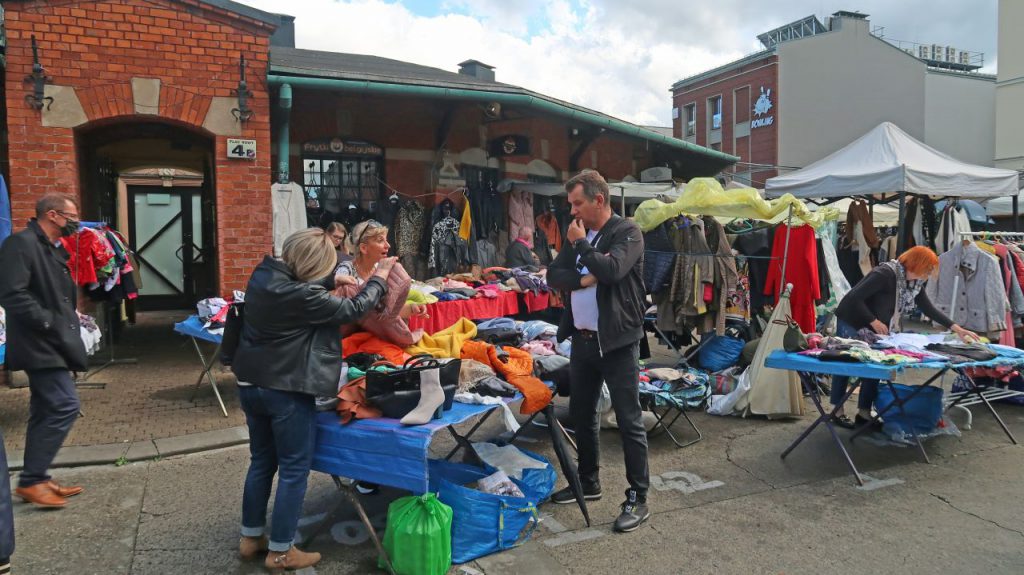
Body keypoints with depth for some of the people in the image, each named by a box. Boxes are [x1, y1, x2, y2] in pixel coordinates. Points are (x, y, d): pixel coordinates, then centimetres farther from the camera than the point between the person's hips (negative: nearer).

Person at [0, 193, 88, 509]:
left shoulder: (53, 249, 16)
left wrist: (71, 314, 9)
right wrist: (48, 322, -21)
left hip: (51, 344, 10)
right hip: (40, 345, -10)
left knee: (46, 412, 13)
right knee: (65, 406, -13)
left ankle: (36, 478, 21)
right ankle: (30, 480, -4)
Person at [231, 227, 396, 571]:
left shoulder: (263, 274, -2)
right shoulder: (300, 296, -26)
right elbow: (352, 310, -14)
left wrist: (332, 282, 9)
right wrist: (379, 279, -1)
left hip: (250, 384, 9)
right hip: (285, 391, -8)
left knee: (261, 462, 21)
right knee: (294, 469, 6)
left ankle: (251, 537, 32)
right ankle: (280, 551, 15)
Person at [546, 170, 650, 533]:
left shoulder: (626, 232, -8)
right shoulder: (577, 235, 11)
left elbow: (612, 269, -26)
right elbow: (553, 276, 4)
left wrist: (580, 244, -11)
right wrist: (584, 278, -14)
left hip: (616, 341, -7)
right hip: (582, 339, 7)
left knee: (628, 421, -1)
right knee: (581, 415, 17)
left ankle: (638, 498, 9)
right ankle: (588, 482, 34)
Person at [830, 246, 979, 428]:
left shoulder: (915, 282, -2)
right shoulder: (885, 274, -28)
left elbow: (929, 309, 3)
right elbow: (854, 298, -30)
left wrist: (956, 328, -4)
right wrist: (873, 321, -26)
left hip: (874, 329, 8)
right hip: (851, 322, -8)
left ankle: (864, 413, 15)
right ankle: (837, 411, 12)